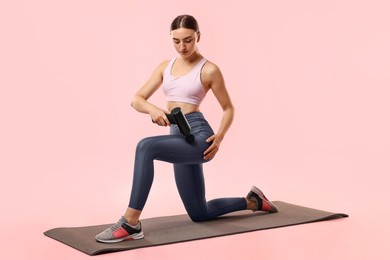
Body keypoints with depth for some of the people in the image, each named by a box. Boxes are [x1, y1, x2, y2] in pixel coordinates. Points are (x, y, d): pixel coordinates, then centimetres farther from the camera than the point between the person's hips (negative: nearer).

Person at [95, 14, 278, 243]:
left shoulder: (209, 70, -3)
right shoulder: (166, 66, 12)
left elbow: (228, 108, 4)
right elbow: (137, 100, 7)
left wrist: (220, 136, -14)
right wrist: (153, 109, -16)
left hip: (199, 137, -7)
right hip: (180, 138, 8)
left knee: (146, 147, -34)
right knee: (199, 214, 16)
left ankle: (131, 224, -28)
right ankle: (251, 202, 40)